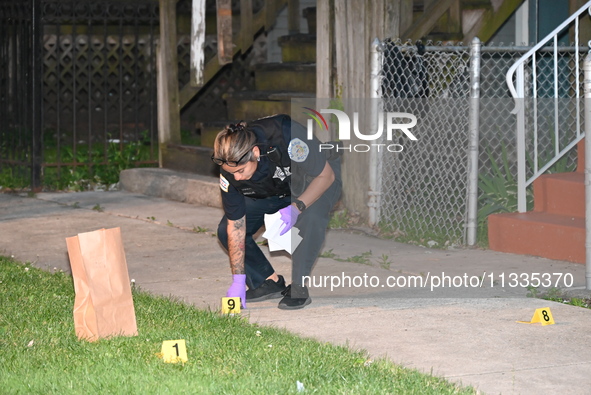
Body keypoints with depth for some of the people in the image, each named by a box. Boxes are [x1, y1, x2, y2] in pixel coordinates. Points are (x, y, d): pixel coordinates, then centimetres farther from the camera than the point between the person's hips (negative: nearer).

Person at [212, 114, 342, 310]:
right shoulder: (230, 169, -27)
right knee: (226, 231, -10)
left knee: (311, 218, -36)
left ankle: (298, 286, -20)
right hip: (271, 191, 4)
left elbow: (326, 176, -26)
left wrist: (297, 207, -40)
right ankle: (270, 282, 5)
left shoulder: (287, 137, -41)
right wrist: (238, 280, -19)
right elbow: (236, 225, -18)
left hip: (317, 179, -4)